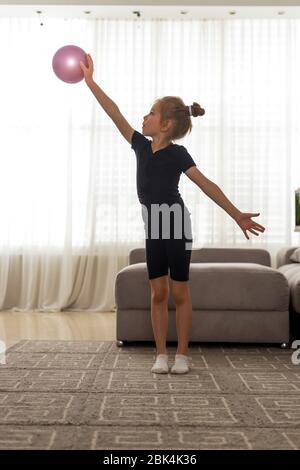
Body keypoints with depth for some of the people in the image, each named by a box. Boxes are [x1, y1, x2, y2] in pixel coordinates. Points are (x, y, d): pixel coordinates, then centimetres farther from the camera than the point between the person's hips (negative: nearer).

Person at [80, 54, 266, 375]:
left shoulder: (177, 154, -10)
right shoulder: (142, 146, 4)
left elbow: (207, 185, -13)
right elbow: (115, 115, 5)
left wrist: (237, 215, -18)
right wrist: (90, 81, 6)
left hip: (176, 224, -5)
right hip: (153, 228, 5)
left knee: (179, 293, 2)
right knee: (158, 292, 6)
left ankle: (182, 354, 13)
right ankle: (161, 354, 12)